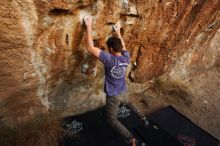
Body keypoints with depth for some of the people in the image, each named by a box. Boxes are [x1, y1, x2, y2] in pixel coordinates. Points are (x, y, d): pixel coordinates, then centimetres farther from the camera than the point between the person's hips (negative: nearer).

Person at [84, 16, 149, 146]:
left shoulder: (109, 59, -30)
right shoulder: (126, 58, -12)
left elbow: (90, 48, -29)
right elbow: (123, 46, 12)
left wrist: (89, 26, -22)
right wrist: (118, 32, 19)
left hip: (113, 96, -6)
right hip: (123, 93, 6)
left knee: (112, 119, 14)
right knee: (129, 104, 38)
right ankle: (143, 118, 50)